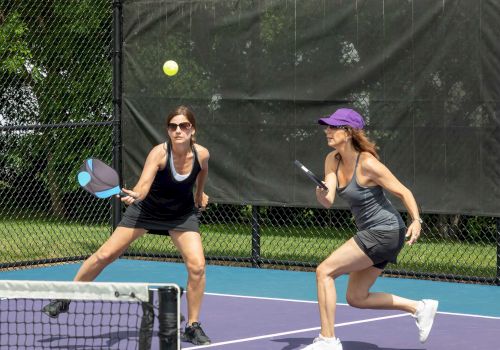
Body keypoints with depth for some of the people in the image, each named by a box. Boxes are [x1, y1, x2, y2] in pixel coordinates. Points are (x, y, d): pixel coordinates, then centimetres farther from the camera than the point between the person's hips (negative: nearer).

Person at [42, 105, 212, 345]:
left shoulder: (201, 154, -18)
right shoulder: (159, 153, -29)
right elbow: (143, 185, -42)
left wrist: (199, 193, 16)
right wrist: (134, 195, -61)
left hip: (182, 215, 2)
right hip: (147, 209, -2)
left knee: (197, 266, -17)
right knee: (104, 255, -3)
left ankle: (192, 328, -1)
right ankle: (65, 299, 16)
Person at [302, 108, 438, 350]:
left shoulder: (367, 164, -21)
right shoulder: (332, 160, 1)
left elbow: (403, 192, -14)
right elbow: (328, 202, -9)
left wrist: (416, 221, -29)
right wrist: (322, 194, -33)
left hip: (384, 232, -9)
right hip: (370, 233, 9)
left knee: (324, 271, -14)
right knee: (356, 298, 13)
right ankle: (419, 308, 22)